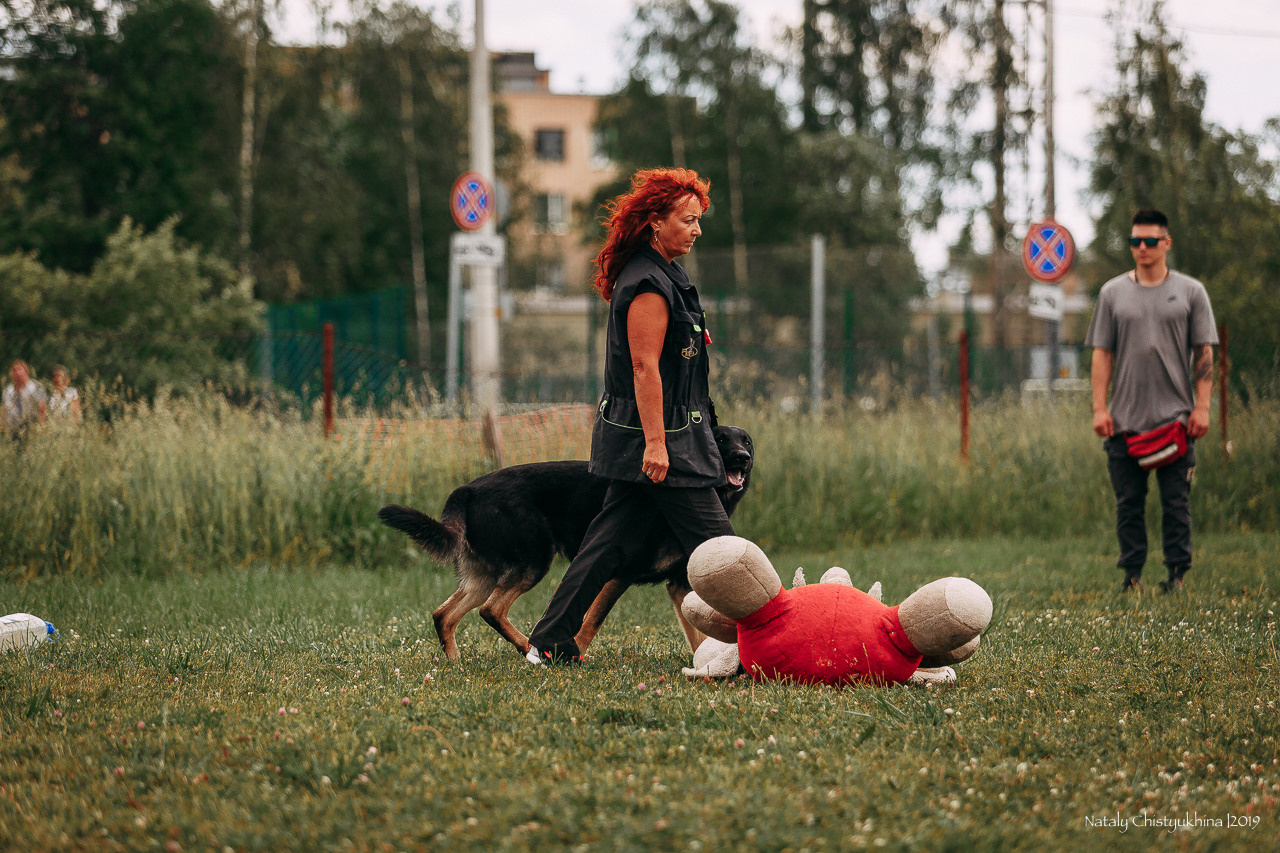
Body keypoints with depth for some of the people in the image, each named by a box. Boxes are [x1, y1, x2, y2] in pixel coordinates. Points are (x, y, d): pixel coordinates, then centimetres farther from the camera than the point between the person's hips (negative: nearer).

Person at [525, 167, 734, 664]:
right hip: (660, 439, -10)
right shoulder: (650, 283, -16)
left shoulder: (655, 274, 17)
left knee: (610, 542, 9)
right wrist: (655, 443, -24)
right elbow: (645, 366, -21)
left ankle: (550, 643, 9)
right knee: (713, 543, -4)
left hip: (631, 439, 10)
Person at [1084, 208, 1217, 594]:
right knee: (1128, 503, 3)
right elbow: (1102, 355, 8)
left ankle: (1177, 574, 3)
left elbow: (1204, 354, 4)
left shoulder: (1190, 291, 6)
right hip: (1125, 420, 2)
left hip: (1175, 418, -1)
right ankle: (1132, 574, 9)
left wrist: (1201, 407, -5)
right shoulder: (1113, 293, 9)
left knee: (1176, 501, -2)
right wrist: (1100, 409, -1)